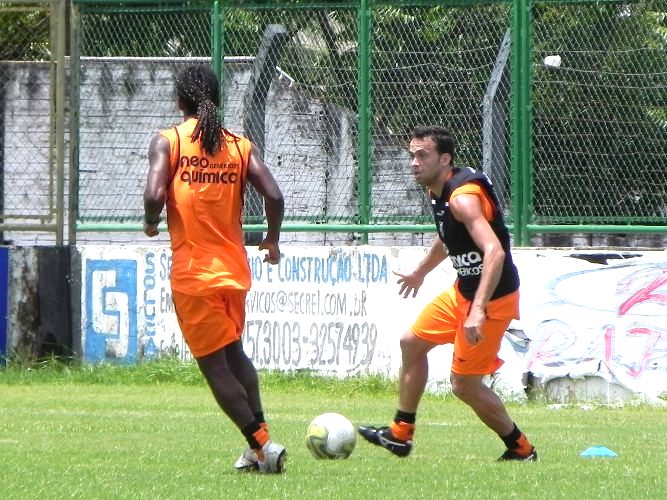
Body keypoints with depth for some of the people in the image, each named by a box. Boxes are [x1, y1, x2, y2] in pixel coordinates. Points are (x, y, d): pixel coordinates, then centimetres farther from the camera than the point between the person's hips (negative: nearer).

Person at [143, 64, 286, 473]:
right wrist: (272, 240, 11)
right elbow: (274, 196, -7)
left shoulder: (168, 142, -6)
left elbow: (155, 194, -20)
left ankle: (261, 444, -7)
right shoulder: (240, 145, 3)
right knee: (234, 353, 23)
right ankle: (259, 445, 18)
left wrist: (151, 224, 2)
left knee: (215, 366, 2)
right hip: (234, 268, 4)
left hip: (192, 271, -4)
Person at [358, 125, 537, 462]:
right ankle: (400, 435, 30)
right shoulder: (439, 192, 5)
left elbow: (495, 252, -37)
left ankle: (521, 450, 12)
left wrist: (478, 311, -44)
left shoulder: (463, 198, -26)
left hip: (493, 297, -10)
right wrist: (421, 272, 43)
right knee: (412, 343, 18)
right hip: (463, 290, 10)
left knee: (464, 385, -5)